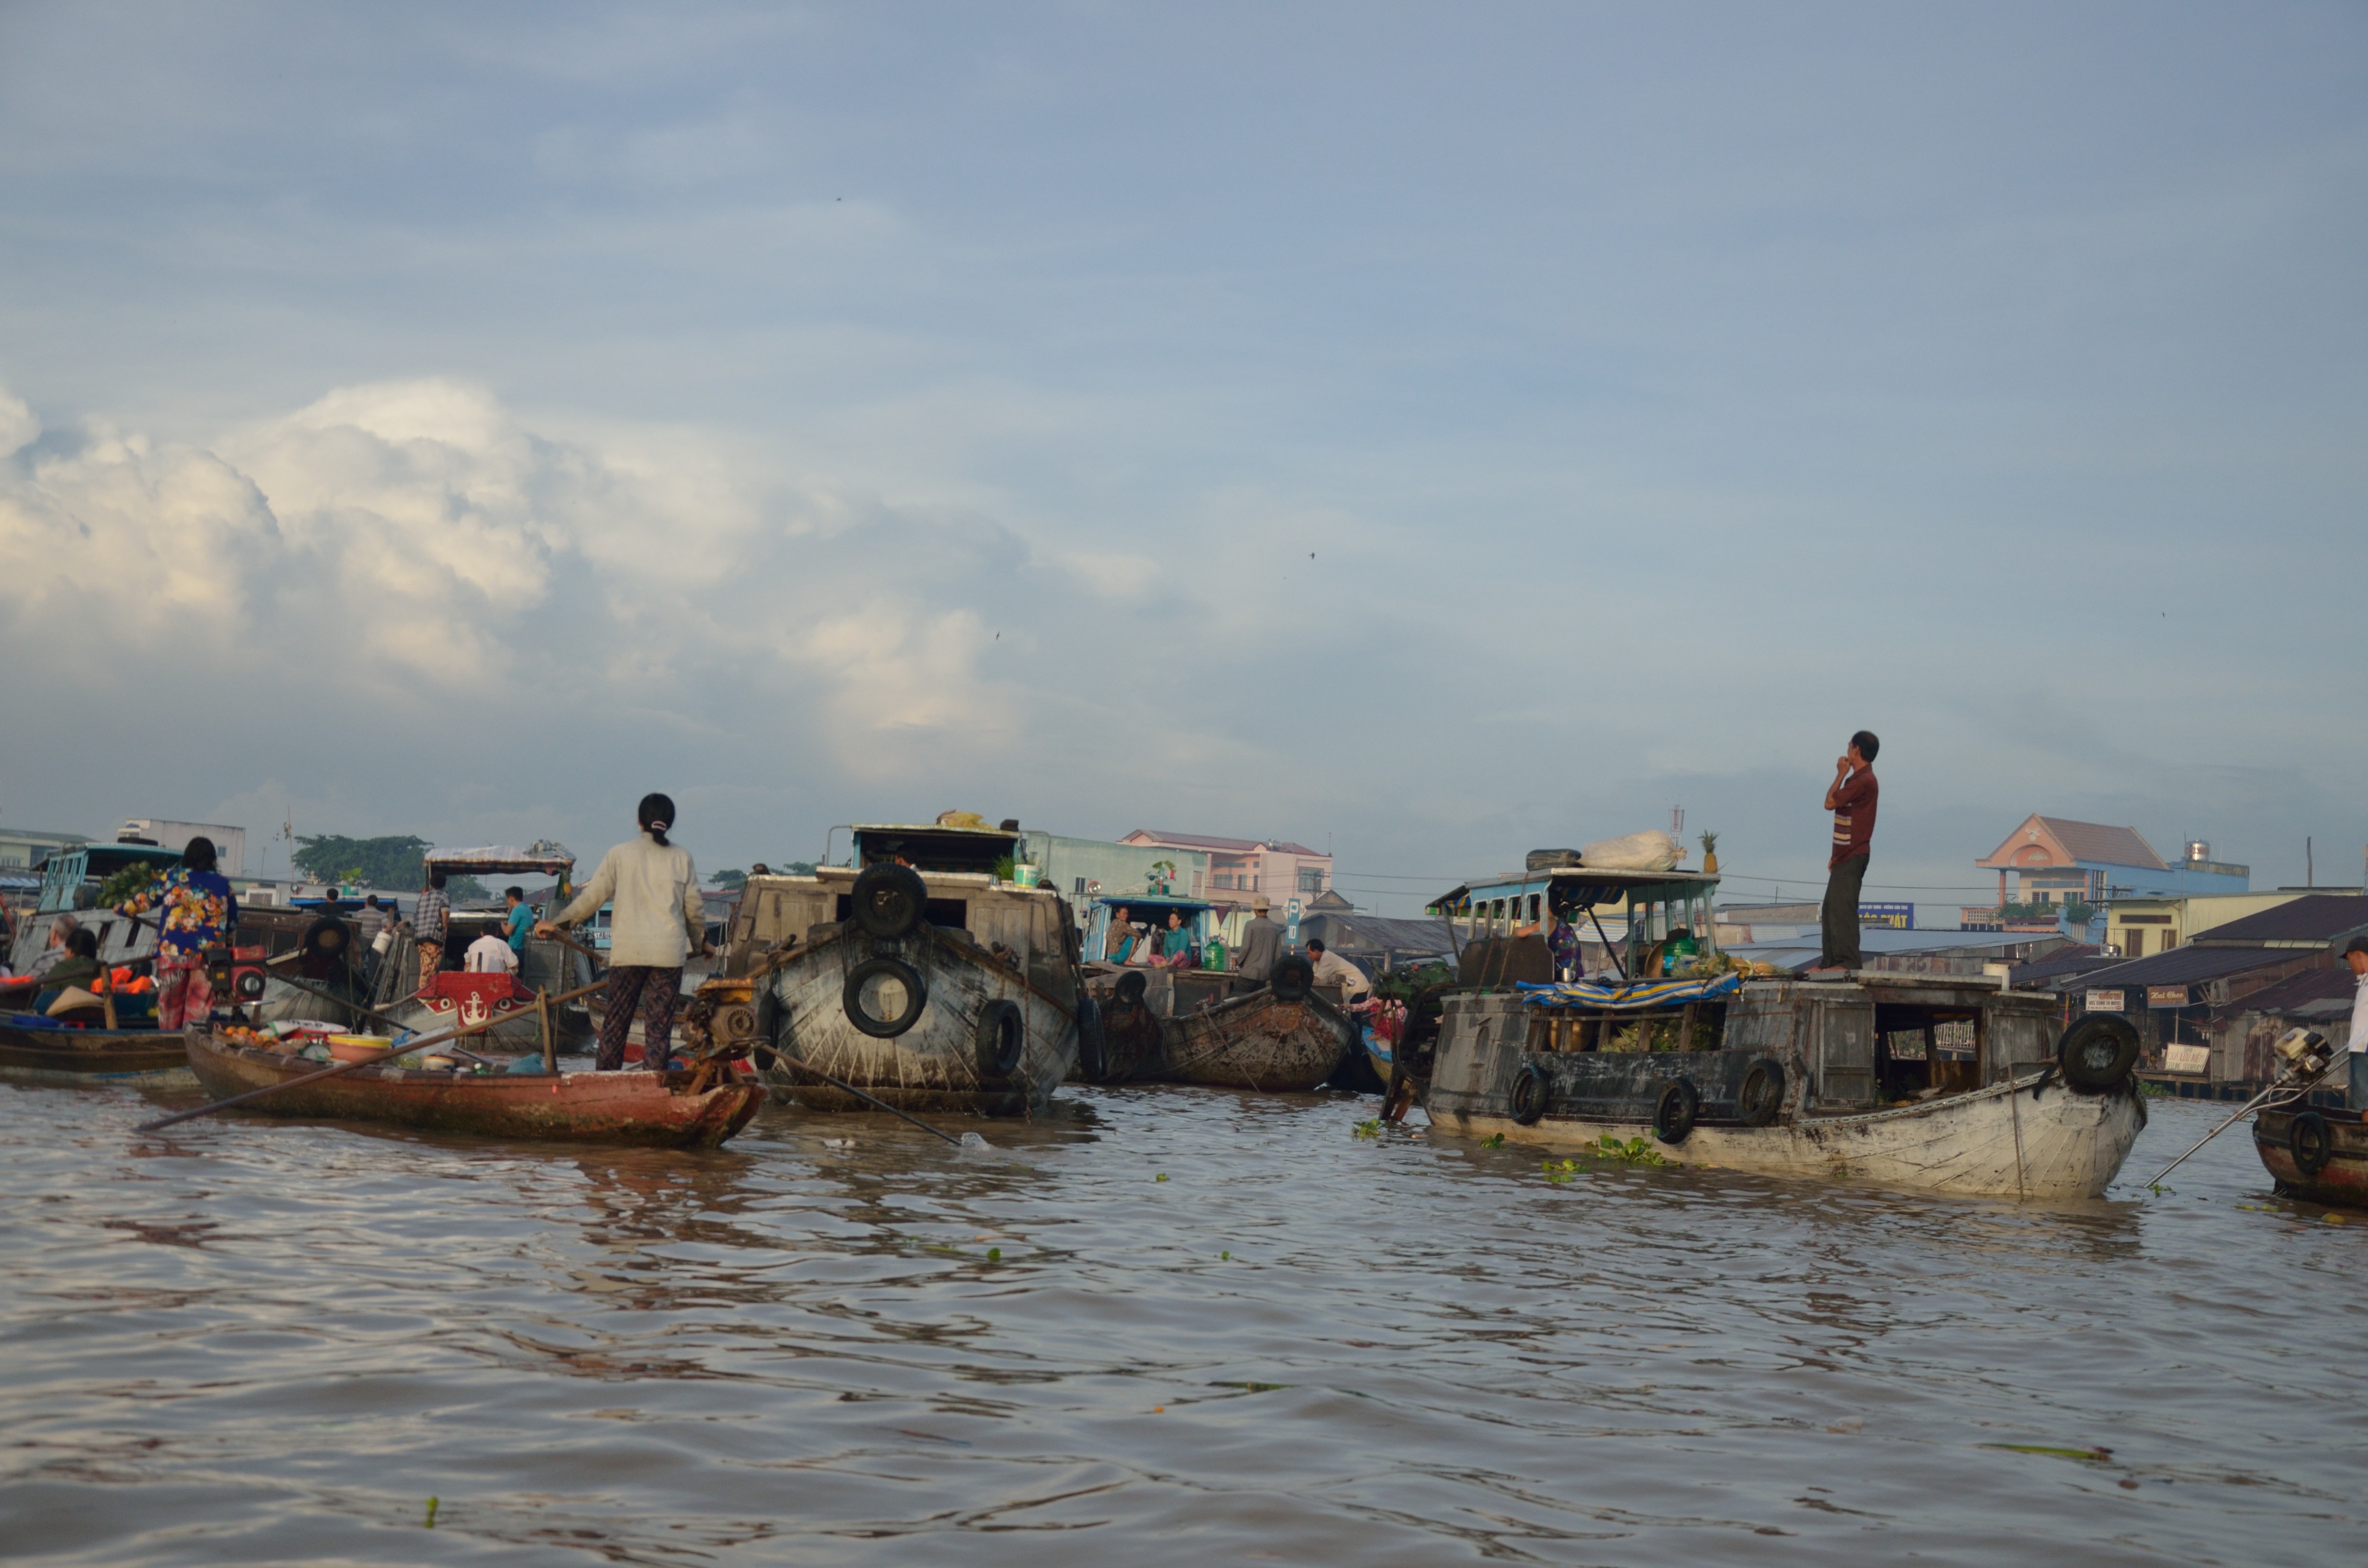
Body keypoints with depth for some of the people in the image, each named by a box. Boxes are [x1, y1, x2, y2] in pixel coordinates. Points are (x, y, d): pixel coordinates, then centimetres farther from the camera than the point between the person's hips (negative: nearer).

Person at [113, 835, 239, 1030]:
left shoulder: (171, 878, 4)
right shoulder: (223, 884, 5)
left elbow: (143, 901, 14)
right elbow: (233, 921, 12)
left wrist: (121, 908, 33)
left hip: (173, 952, 0)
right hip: (209, 955, 0)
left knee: (170, 1007, 9)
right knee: (199, 1010, 3)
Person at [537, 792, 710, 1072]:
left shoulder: (619, 854, 3)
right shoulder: (681, 857, 5)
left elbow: (592, 898, 2)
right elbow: (694, 909, 8)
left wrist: (556, 923, 14)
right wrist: (701, 943, 25)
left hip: (627, 951, 0)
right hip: (669, 952, 0)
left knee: (616, 1018, 8)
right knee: (659, 1023, 1)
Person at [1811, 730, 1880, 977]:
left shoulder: (1865, 781, -15)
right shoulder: (1857, 779, 19)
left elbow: (1830, 803, -16)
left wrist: (1841, 774, -5)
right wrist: (1837, 855, 19)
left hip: (1852, 857, -11)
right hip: (1845, 856, 11)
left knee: (1842, 909, -12)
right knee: (1830, 910, 11)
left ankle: (1849, 962, -12)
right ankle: (1830, 961, 14)